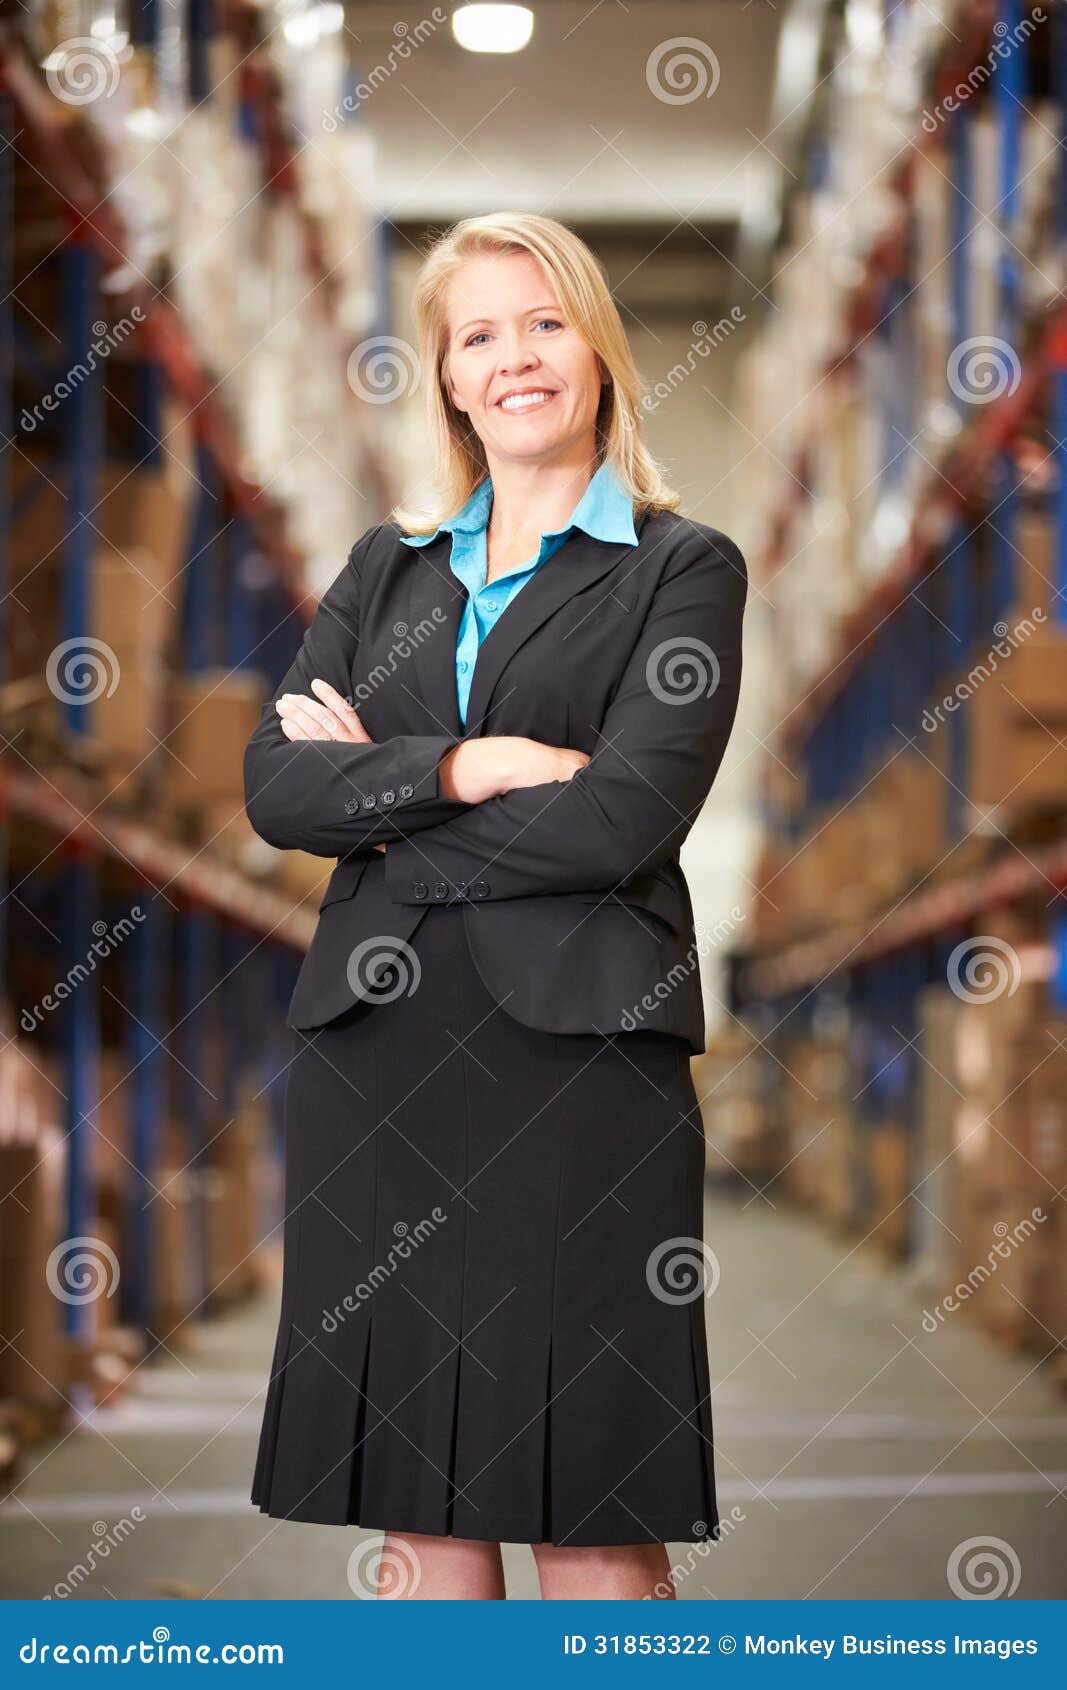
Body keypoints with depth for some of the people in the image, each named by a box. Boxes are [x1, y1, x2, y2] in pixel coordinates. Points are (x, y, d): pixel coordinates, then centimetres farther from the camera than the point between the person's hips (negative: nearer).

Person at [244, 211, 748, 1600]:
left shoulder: (684, 569, 4)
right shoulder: (387, 565, 17)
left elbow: (624, 819, -10)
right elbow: (273, 785, 4)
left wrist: (380, 788, -3)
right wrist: (466, 767, -10)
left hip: (578, 1054, -4)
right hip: (377, 1055, 4)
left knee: (593, 1517, -1)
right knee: (416, 1508, 7)